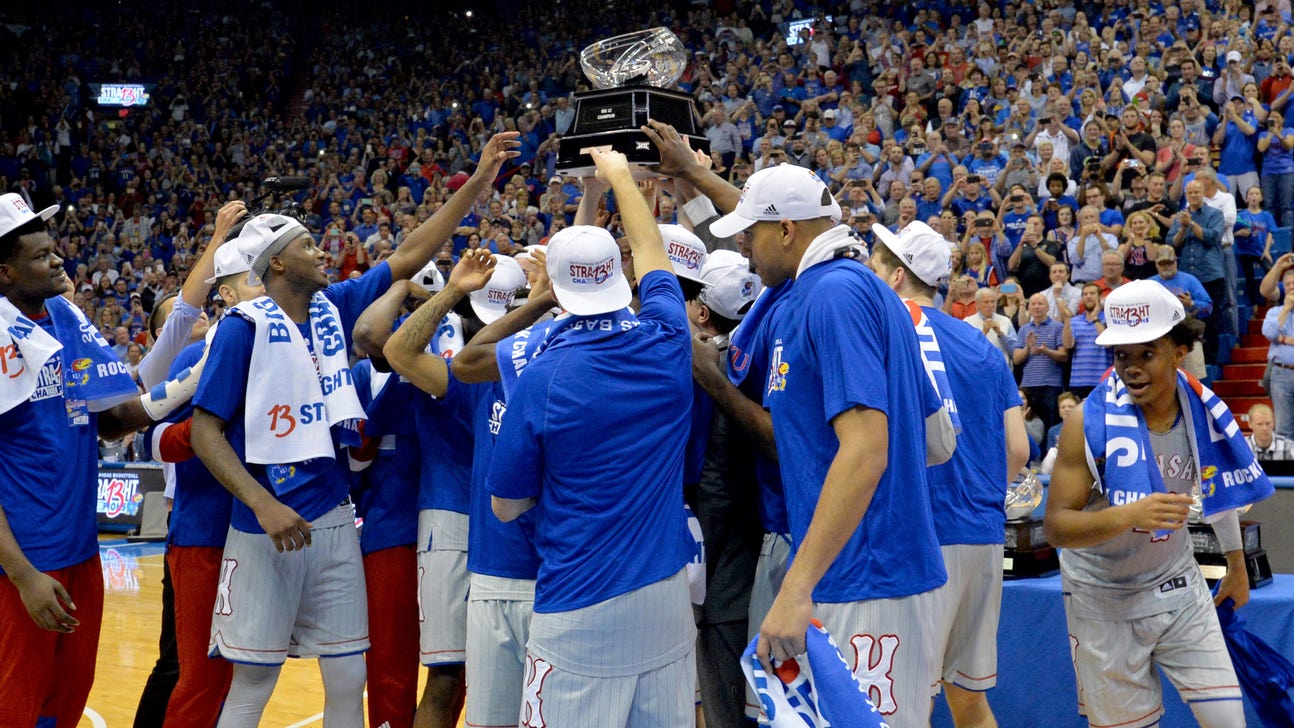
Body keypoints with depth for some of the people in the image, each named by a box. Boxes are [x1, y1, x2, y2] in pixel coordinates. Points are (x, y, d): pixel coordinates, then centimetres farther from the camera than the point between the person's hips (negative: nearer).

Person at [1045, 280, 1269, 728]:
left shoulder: (1204, 409, -8)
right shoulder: (1089, 422, -20)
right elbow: (1056, 526, -23)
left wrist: (1236, 566, 21)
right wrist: (1129, 514, -39)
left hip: (1179, 586, 4)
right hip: (1105, 601, -3)